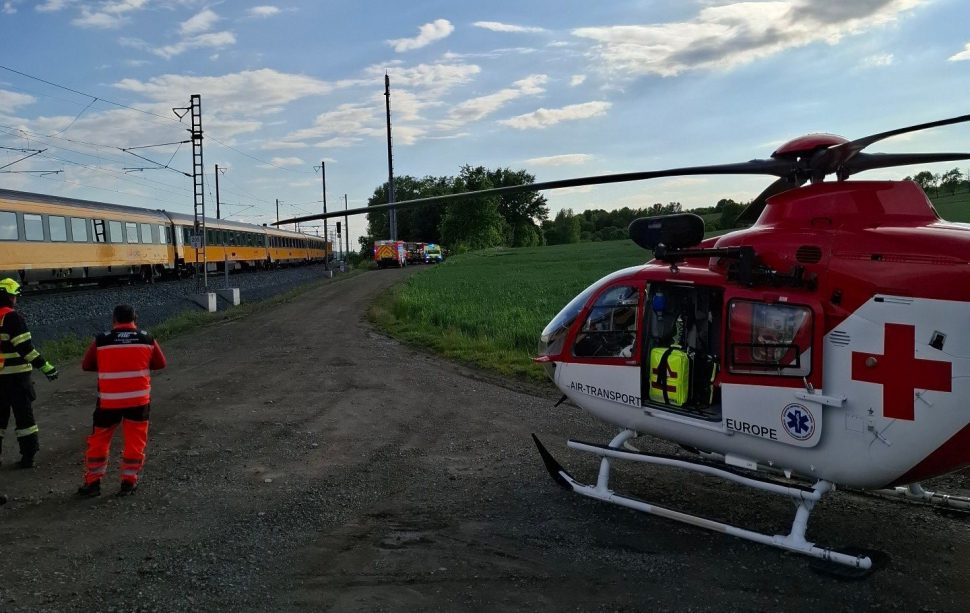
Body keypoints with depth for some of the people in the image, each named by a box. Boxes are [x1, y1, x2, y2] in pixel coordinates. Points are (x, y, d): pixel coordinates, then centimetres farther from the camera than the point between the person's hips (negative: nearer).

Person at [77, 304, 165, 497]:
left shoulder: (101, 340, -4)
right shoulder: (147, 339, -2)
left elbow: (86, 366, 8)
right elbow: (160, 363, 10)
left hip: (109, 400, 0)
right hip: (138, 399, 0)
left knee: (99, 440, 15)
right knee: (135, 441, 11)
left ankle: (93, 482, 19)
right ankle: (128, 482, 12)